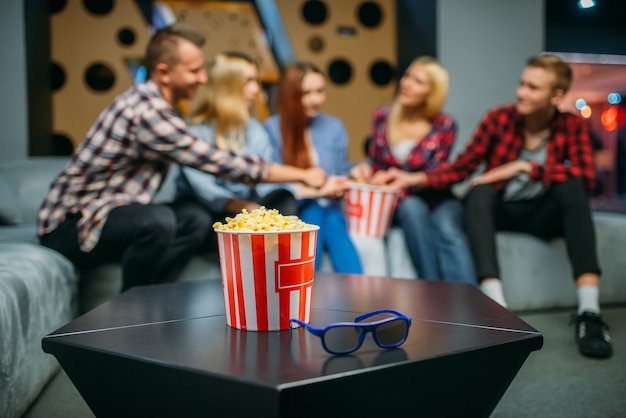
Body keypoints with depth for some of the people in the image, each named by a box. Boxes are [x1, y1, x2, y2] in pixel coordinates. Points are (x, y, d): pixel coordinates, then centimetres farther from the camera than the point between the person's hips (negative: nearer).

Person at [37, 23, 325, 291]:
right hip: (69, 228, -9)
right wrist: (301, 175, -12)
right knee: (158, 221, -32)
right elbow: (218, 162, -20)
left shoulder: (152, 102, 5)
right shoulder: (147, 112, -24)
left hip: (96, 215, 9)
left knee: (194, 217, -3)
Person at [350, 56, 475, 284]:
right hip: (397, 203, 1)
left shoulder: (444, 126, -4)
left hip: (434, 198, -1)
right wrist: (364, 171, -14)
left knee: (448, 229, -33)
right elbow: (375, 165, 10)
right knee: (413, 208, -34)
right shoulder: (383, 117, 3)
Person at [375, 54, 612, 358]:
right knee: (479, 191, -32)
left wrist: (525, 167, -27)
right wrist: (414, 179, -19)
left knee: (572, 186, -30)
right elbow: (461, 168, -6)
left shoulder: (571, 125, -6)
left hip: (542, 214, 0)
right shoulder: (499, 118, -7)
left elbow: (587, 174, -21)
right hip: (500, 211, 0)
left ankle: (589, 313, -38)